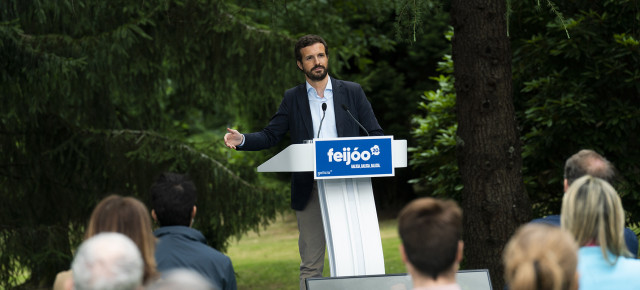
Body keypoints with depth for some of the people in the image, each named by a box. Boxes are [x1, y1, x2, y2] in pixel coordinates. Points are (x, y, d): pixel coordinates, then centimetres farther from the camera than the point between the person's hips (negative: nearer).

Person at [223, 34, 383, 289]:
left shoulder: (352, 92, 9)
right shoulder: (292, 98, 11)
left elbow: (375, 135, 7)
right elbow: (270, 136, 8)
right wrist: (242, 140, -11)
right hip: (309, 190, 1)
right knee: (310, 263, 2)